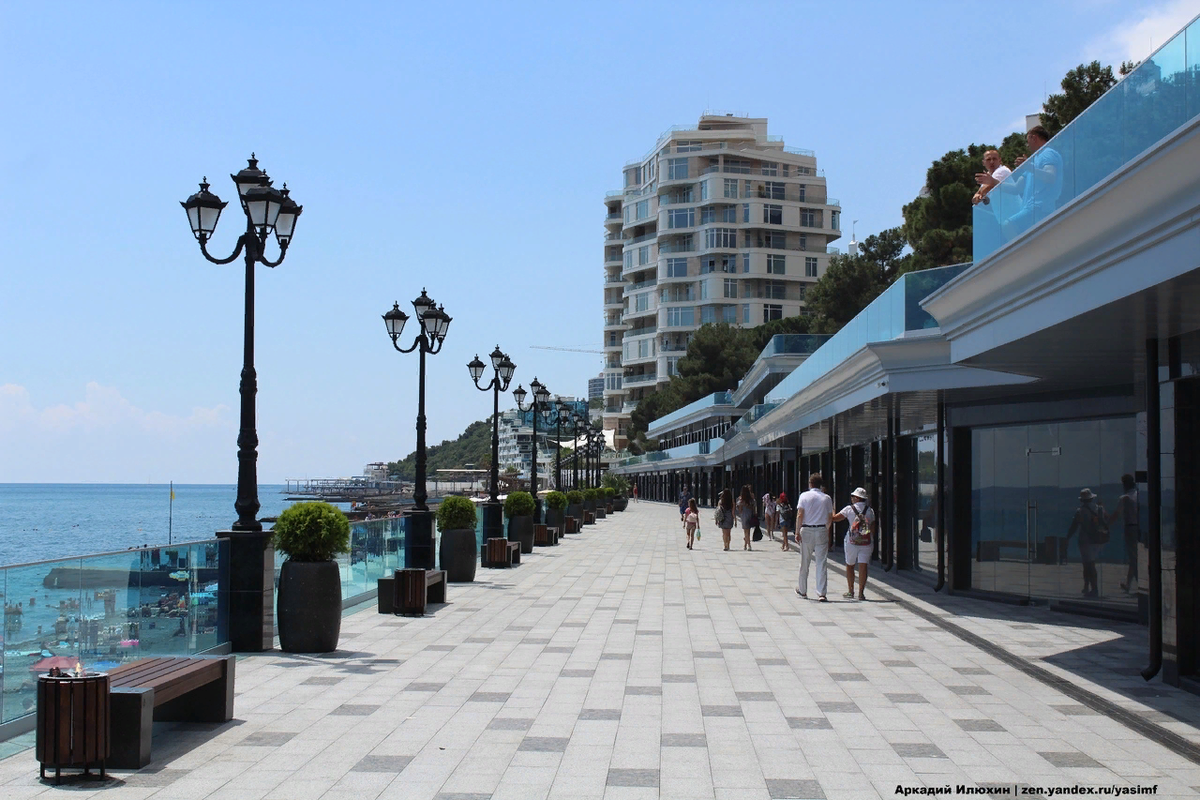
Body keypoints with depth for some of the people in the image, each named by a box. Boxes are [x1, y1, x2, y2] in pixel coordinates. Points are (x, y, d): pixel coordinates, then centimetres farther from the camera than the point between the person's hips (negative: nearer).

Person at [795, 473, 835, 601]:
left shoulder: (804, 496, -2)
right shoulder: (827, 498, 3)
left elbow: (799, 515, -8)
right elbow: (830, 518, 7)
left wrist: (797, 532, -5)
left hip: (806, 531, 0)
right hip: (822, 531, 0)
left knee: (804, 562, 12)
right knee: (822, 563, 0)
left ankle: (802, 590, 26)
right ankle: (821, 593, -5)